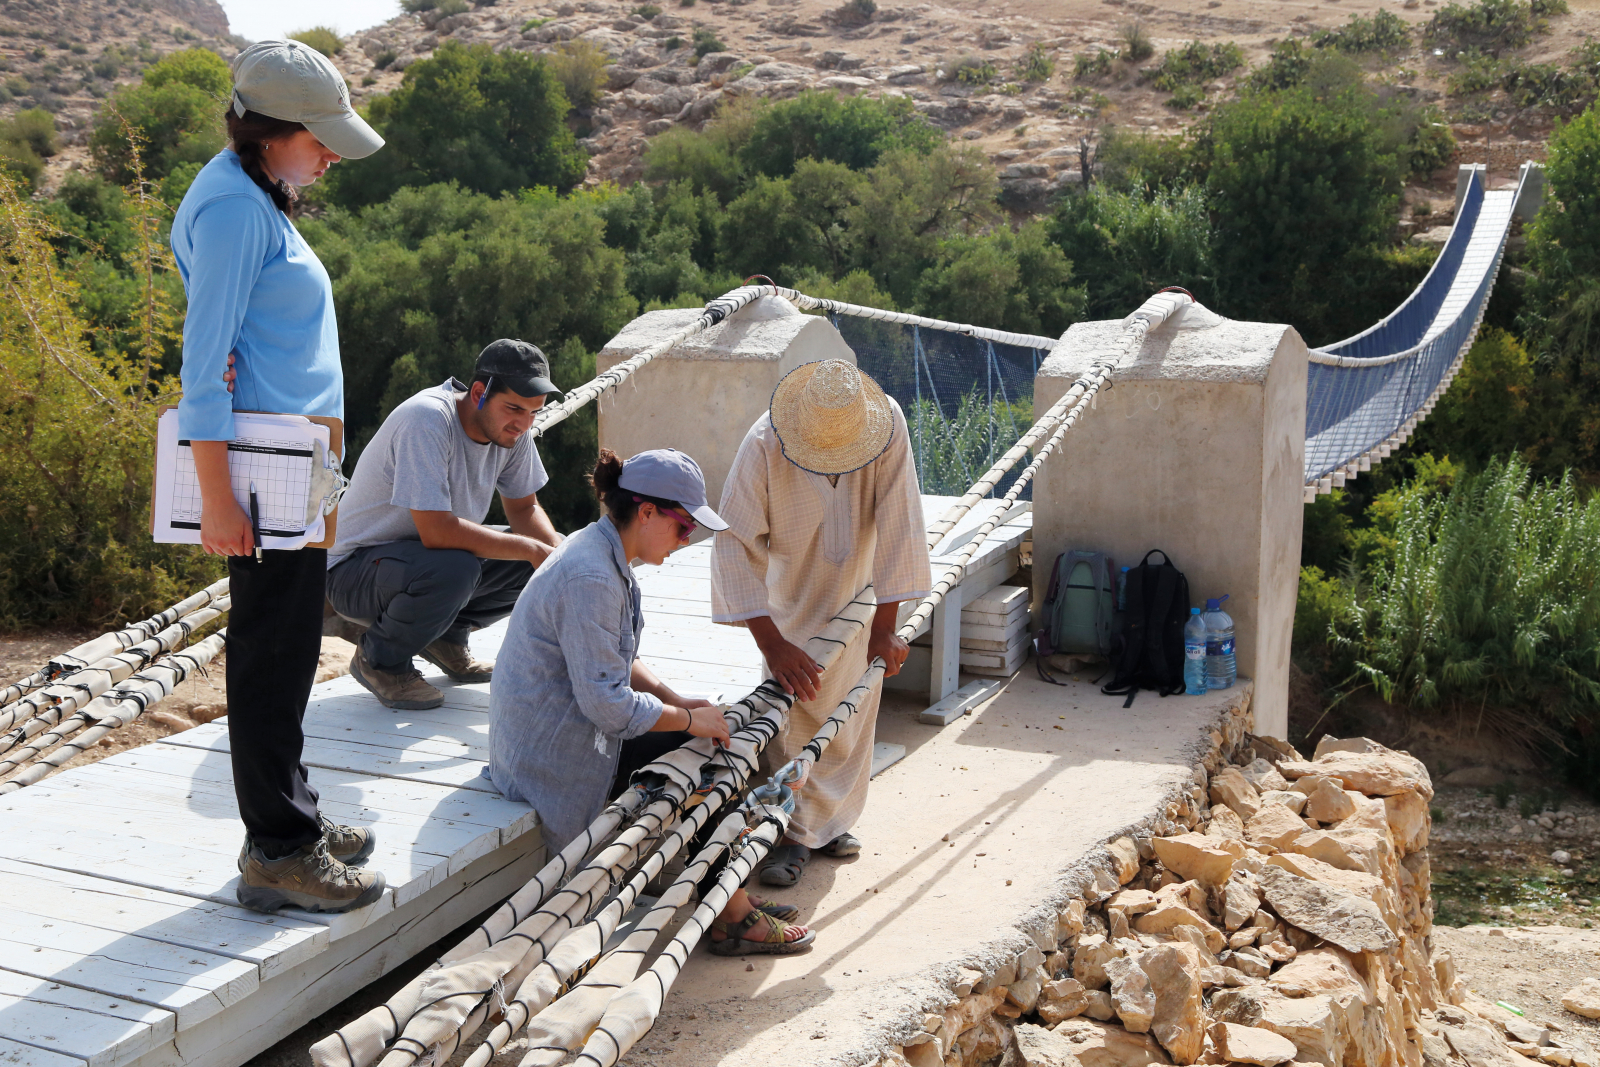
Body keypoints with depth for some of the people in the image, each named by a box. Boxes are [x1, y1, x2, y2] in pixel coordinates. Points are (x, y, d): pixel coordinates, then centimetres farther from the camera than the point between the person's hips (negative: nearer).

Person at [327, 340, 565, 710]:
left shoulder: (510, 426, -5)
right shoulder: (427, 419, -29)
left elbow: (524, 507, 7)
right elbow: (437, 531, -36)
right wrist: (531, 550, -29)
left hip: (431, 554, 8)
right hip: (355, 568, -8)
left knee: (549, 546, -5)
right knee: (451, 568, -38)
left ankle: (446, 637, 9)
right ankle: (379, 659, -9)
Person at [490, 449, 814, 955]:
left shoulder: (604, 555, 7)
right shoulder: (590, 578, -26)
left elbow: (620, 660, 16)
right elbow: (606, 701, -28)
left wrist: (676, 699, 1)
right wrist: (688, 719, -15)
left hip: (569, 732, 10)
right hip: (552, 757, -10)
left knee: (706, 740, 5)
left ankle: (729, 896, 9)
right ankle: (732, 918, 3)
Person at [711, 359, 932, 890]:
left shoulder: (888, 427, -30)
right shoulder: (763, 444, -33)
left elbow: (898, 523, -26)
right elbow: (736, 543, -32)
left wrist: (885, 625, -25)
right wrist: (772, 644, -36)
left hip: (861, 587, 2)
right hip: (790, 591, -2)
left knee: (852, 708, 9)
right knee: (793, 712, -5)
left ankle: (830, 820, 26)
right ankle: (794, 832, 8)